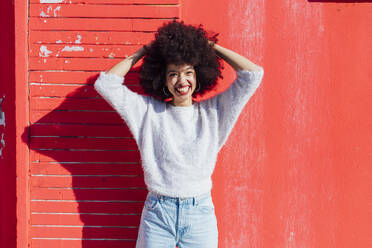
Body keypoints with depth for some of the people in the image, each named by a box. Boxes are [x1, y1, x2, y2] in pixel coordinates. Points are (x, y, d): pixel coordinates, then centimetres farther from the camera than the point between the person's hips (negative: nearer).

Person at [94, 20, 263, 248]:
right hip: (157, 214, 0)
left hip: (200, 214, 0)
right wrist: (142, 53, 8)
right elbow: (106, 83, 4)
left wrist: (213, 47, 7)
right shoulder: (149, 110, 7)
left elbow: (253, 74, 3)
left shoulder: (213, 112, 6)